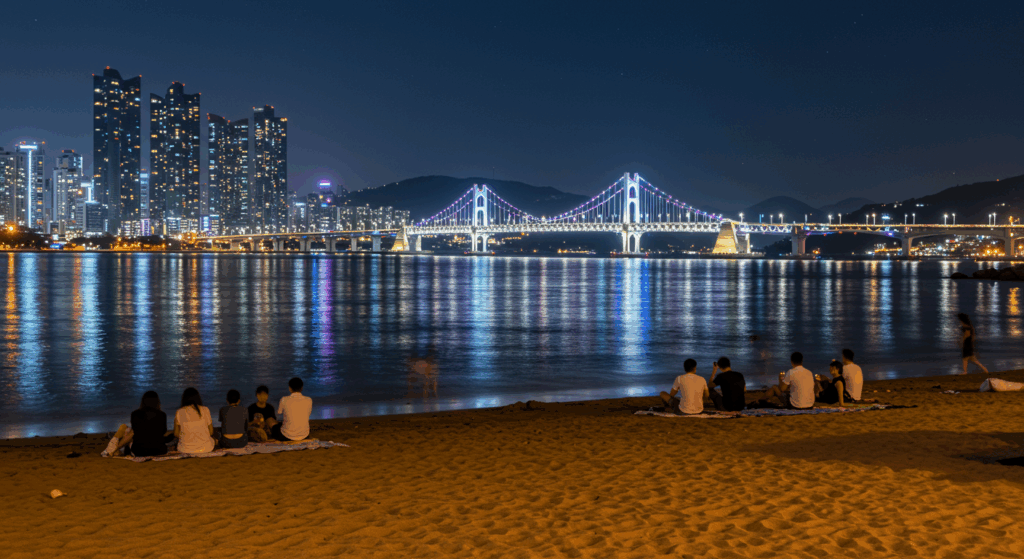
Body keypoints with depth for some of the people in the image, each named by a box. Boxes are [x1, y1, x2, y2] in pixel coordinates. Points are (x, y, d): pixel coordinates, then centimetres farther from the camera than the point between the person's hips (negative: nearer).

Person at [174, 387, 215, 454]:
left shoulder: (179, 412, -9)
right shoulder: (205, 410, -10)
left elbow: (176, 434, 0)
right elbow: (211, 432, -2)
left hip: (186, 450, 1)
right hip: (205, 449, -1)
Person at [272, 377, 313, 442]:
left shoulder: (284, 400, -15)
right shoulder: (309, 400, -9)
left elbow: (279, 412, 4)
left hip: (287, 436, -3)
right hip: (304, 436, 3)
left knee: (274, 428, 29)